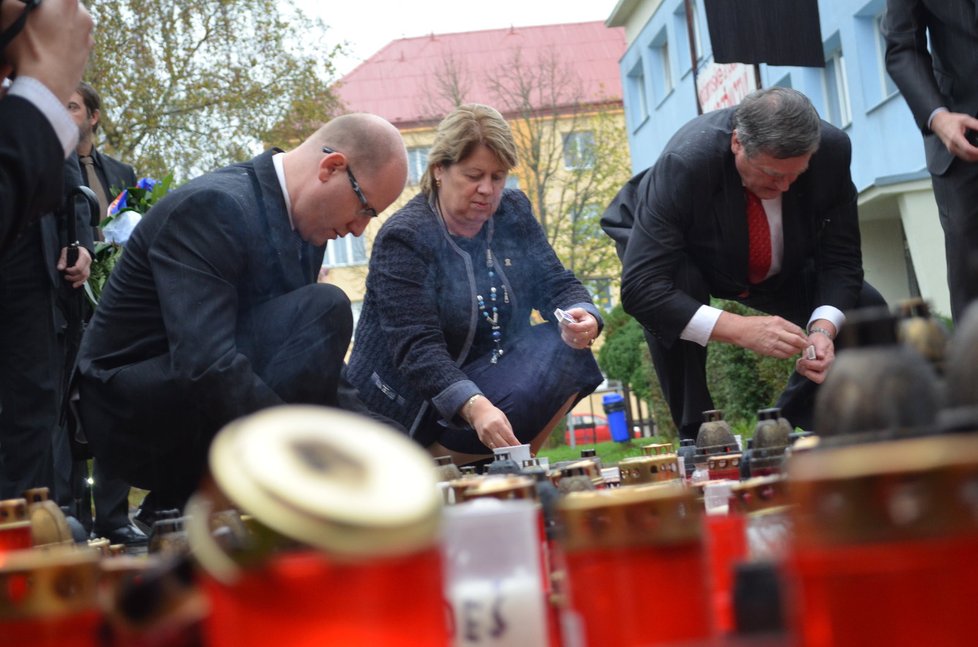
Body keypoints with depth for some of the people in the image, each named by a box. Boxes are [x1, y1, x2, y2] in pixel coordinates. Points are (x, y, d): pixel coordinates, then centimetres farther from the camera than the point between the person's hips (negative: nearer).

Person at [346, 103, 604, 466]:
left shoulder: (513, 212, 4)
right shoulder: (402, 238, -17)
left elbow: (554, 283, 2)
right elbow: (415, 348, -27)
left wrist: (583, 316, -25)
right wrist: (475, 407, -43)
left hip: (488, 380, 7)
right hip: (411, 407, -7)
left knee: (566, 353, -17)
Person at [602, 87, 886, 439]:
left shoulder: (832, 150, -29)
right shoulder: (682, 164, -40)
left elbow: (841, 261, -18)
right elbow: (640, 288, -43)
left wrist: (823, 329, -37)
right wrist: (740, 329, -51)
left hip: (779, 269, 4)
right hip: (684, 261, -4)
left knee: (868, 309, -13)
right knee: (672, 296, -37)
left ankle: (792, 426, 7)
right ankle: (697, 436, -18)